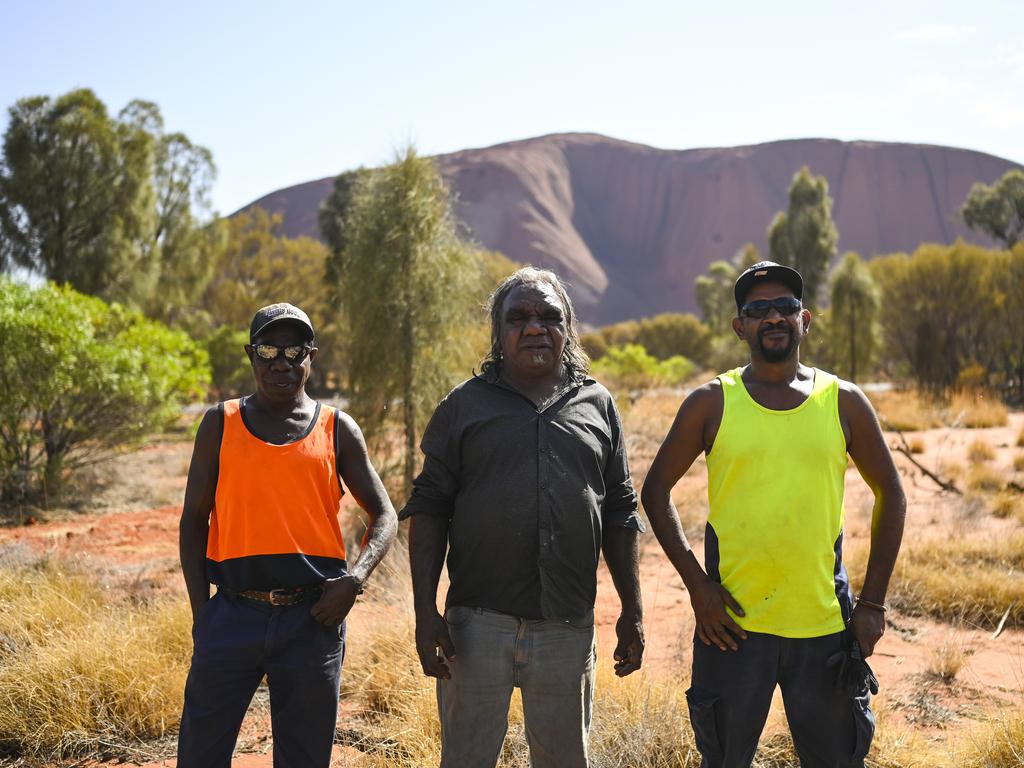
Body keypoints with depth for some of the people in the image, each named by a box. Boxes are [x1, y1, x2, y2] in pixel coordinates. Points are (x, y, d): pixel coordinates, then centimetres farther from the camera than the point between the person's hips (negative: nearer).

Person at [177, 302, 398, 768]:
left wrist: (356, 577, -10)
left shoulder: (337, 430, 6)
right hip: (233, 614, 0)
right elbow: (194, 519, 7)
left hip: (312, 617, 0)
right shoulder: (220, 424, 6)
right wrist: (200, 612, -1)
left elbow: (383, 515, 8)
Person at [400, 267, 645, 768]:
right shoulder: (465, 405, 5)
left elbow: (620, 514, 13)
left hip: (568, 628, 2)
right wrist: (425, 612, -7)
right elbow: (429, 507, 1)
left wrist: (632, 611, 9)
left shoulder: (597, 406, 11)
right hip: (479, 624, -2)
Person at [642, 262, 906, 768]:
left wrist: (872, 602, 4)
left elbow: (891, 495, 9)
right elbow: (656, 488, 4)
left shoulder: (844, 403, 2)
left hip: (825, 626, 1)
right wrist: (695, 583, -5)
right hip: (732, 623, -1)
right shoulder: (711, 403, -1)